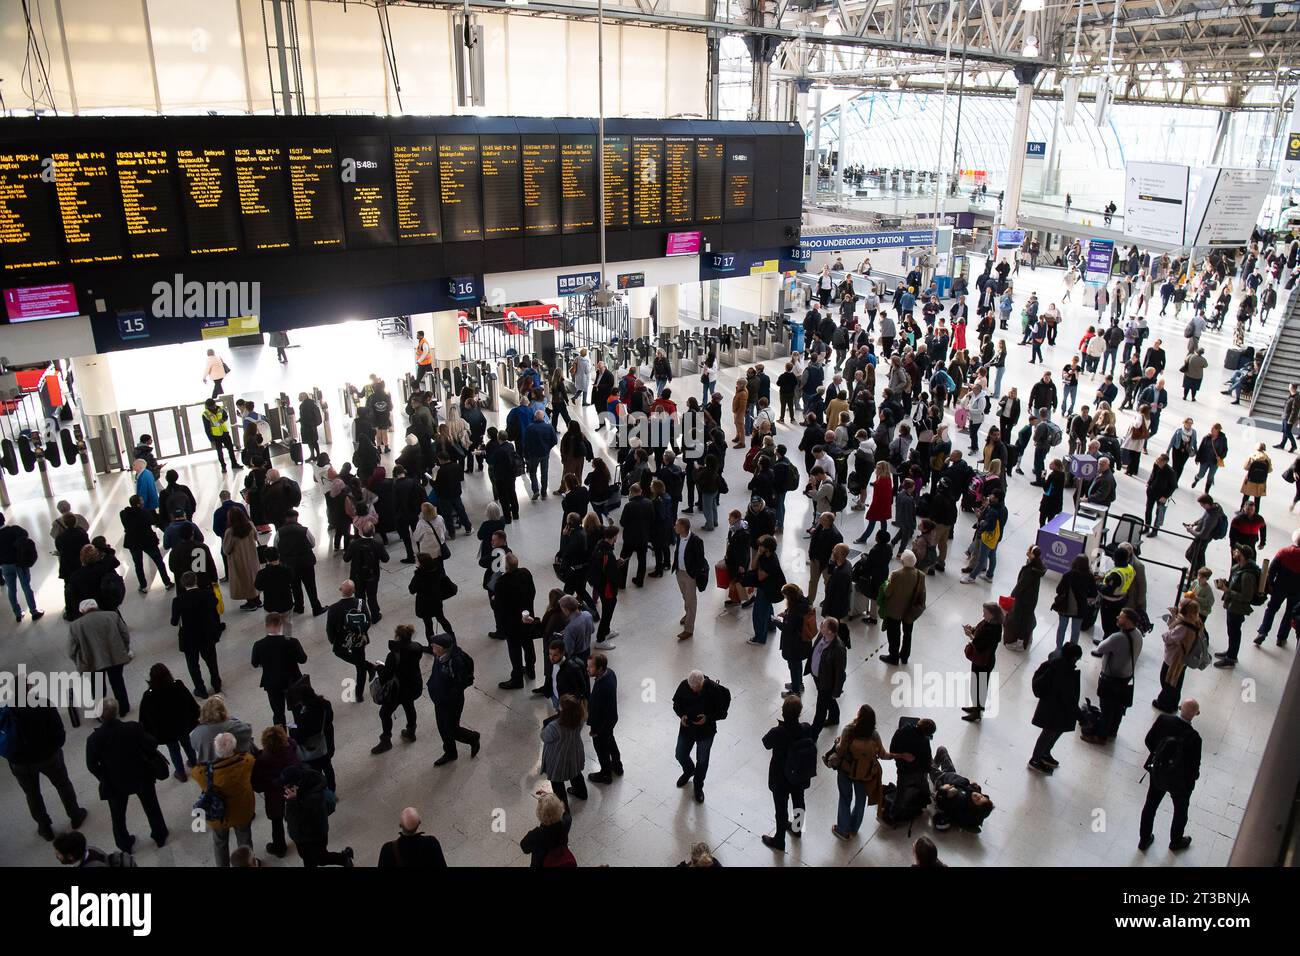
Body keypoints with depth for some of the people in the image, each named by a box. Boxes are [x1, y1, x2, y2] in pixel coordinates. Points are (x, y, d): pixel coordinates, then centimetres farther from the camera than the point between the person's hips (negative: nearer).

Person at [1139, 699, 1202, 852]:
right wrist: (1193, 777, 1)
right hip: (1180, 781, -3)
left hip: (1158, 773, 3)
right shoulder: (1193, 737, -33)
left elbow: (1149, 741, -7)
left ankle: (1144, 839, 42)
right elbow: (1194, 767, -22)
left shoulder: (1163, 719, -22)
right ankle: (1176, 842, 49)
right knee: (1181, 811, 26)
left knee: (1150, 805, 24)